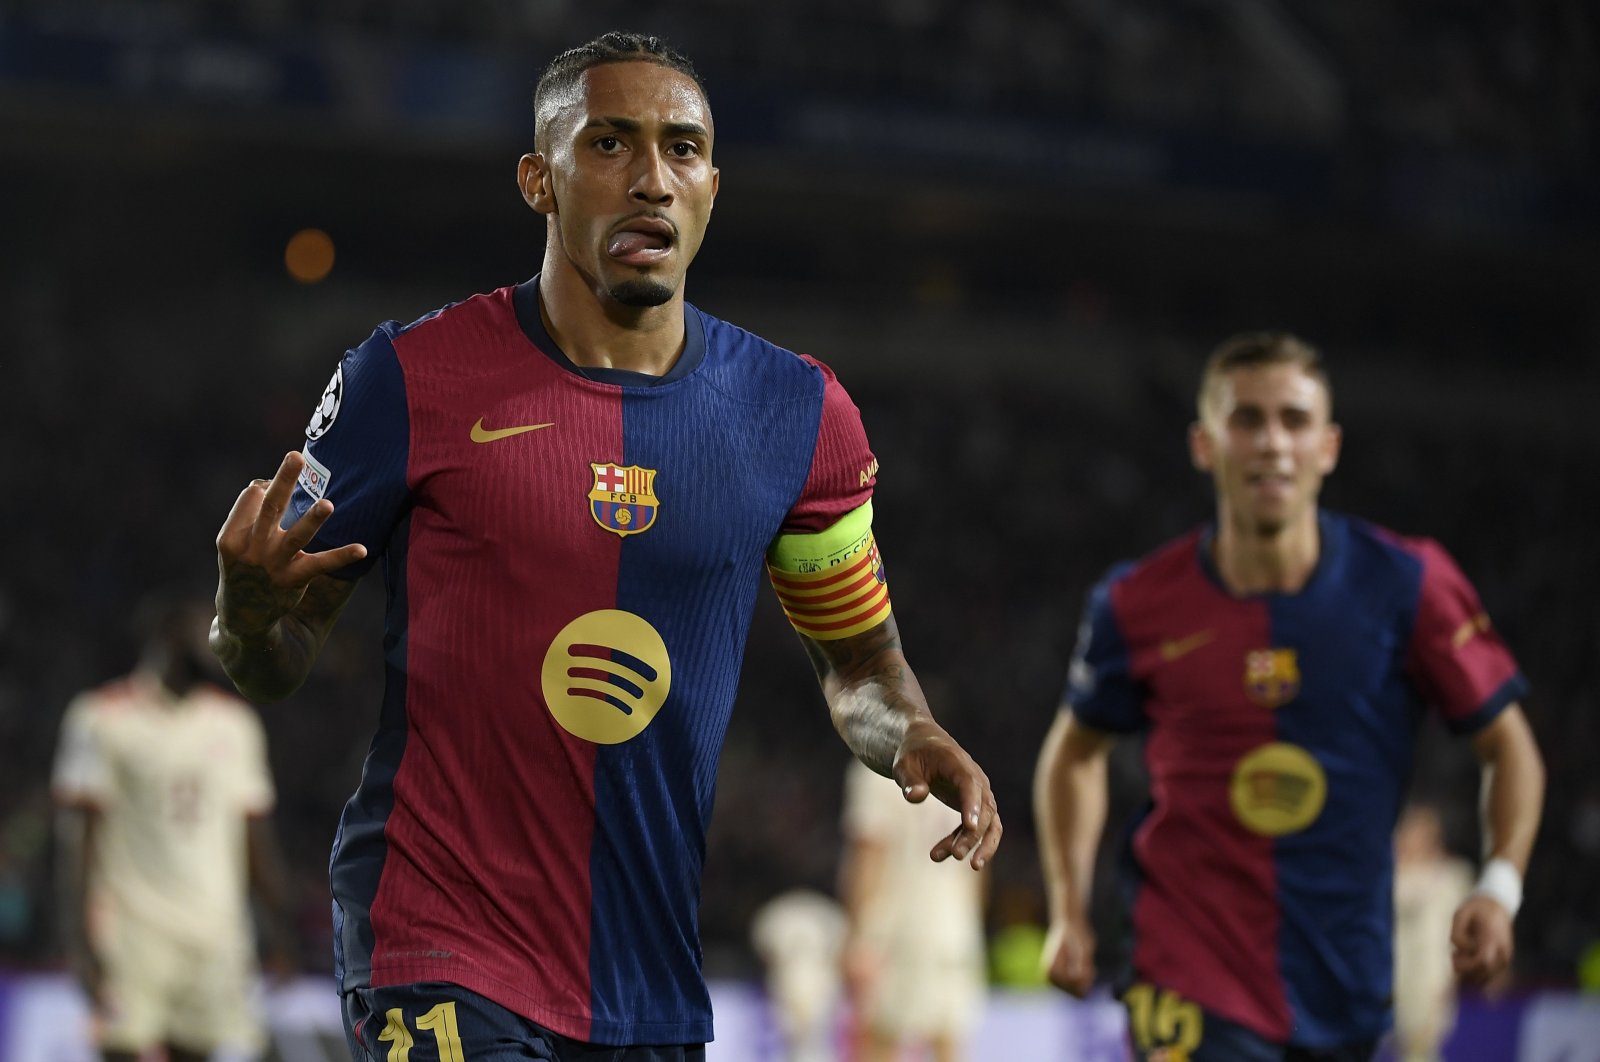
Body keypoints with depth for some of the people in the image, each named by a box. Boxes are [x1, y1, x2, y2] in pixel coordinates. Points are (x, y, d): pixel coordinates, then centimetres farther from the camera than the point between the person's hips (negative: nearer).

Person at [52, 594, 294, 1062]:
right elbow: (78, 837, -6)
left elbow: (255, 834, 16)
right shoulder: (102, 719, -3)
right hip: (131, 934, -4)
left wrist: (279, 923, 10)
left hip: (215, 936, 4)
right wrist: (79, 937, -13)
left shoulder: (234, 723, 12)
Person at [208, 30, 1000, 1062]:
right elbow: (273, 665, 2)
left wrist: (912, 736, -3)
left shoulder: (797, 412, 5)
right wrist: (250, 605, -21)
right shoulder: (411, 382, -5)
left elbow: (858, 655, 19)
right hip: (443, 964, -4)